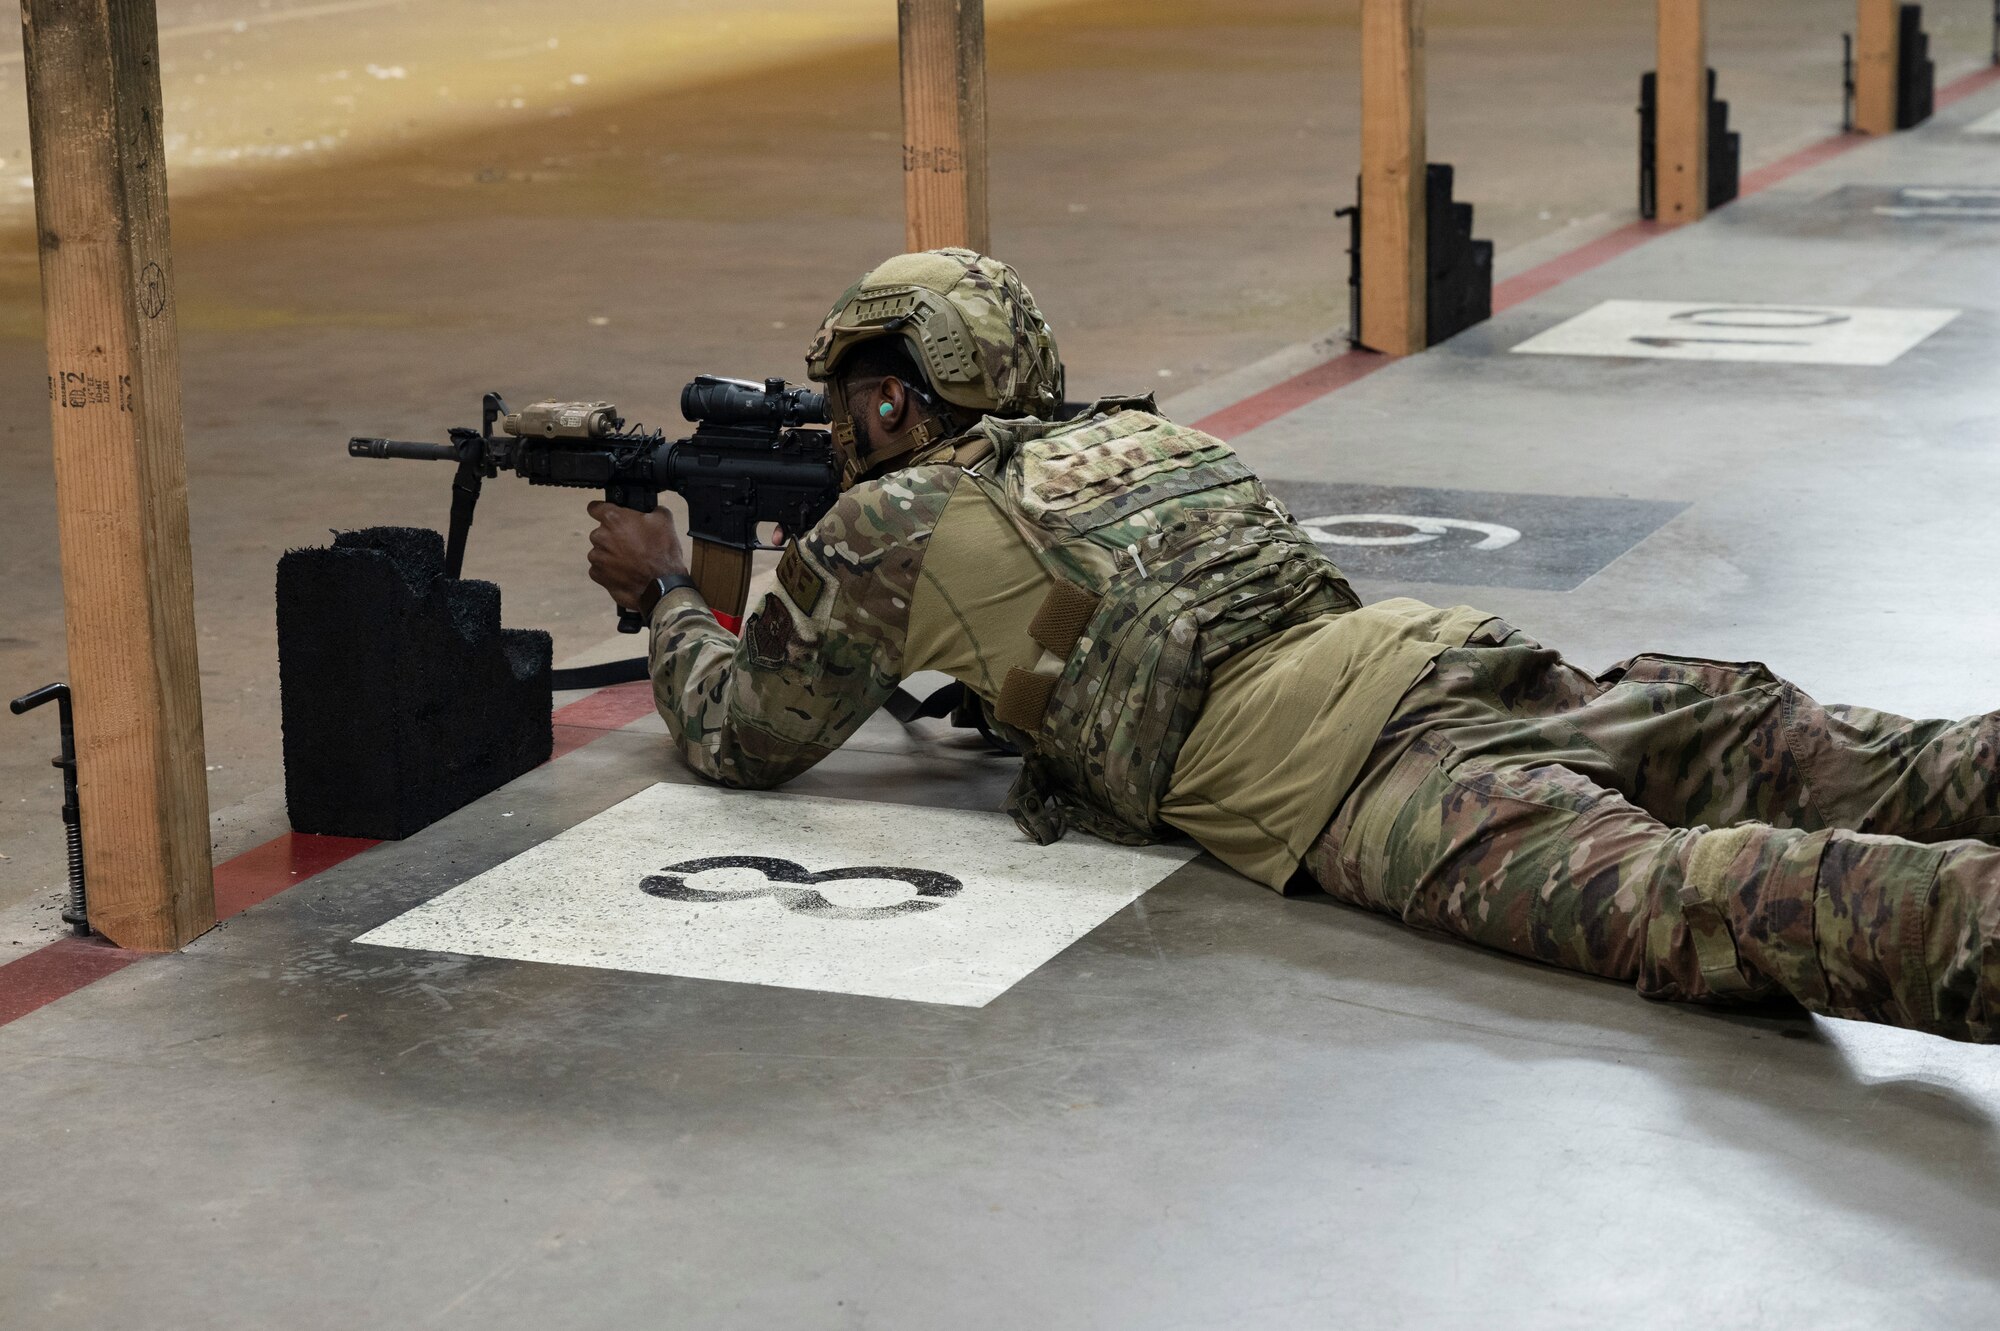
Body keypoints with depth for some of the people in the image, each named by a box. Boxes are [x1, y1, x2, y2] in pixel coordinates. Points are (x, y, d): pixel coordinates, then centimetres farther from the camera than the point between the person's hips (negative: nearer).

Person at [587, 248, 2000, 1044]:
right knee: (1780, 745, -5)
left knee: (1656, 889, -31)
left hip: (1321, 773, -7)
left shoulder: (888, 525, 17)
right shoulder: (1143, 432, 37)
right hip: (1437, 645, 7)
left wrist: (666, 591, 47)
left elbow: (743, 734, 30)